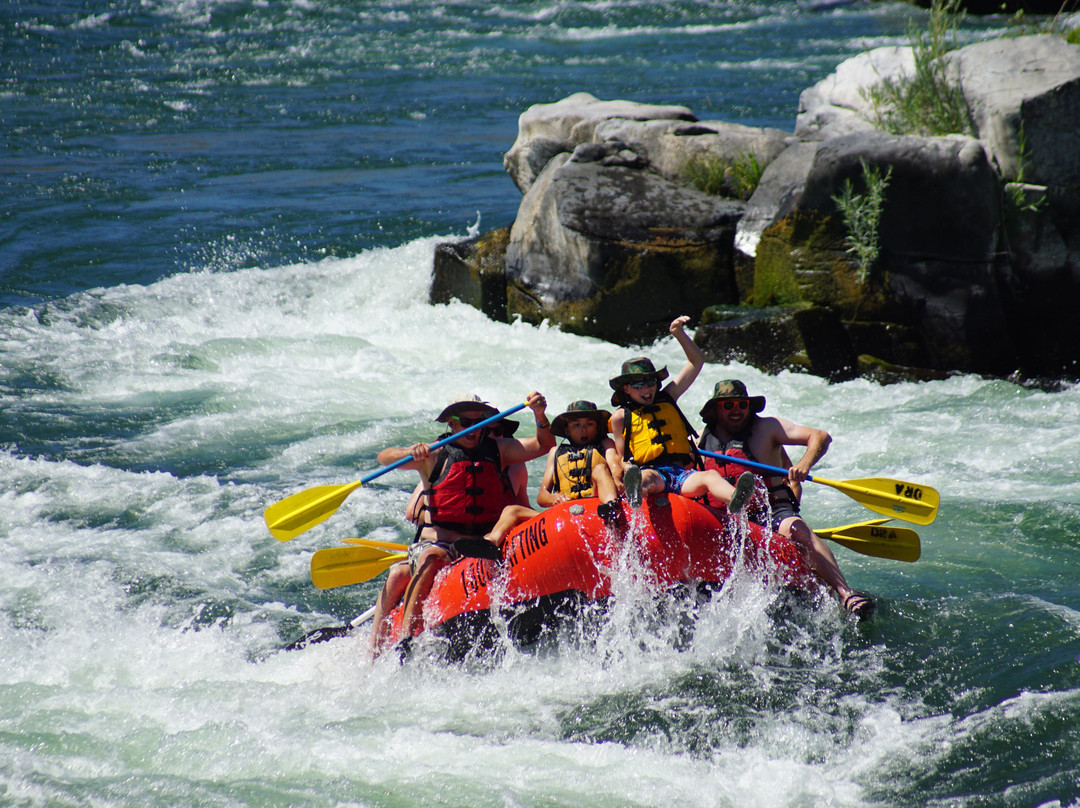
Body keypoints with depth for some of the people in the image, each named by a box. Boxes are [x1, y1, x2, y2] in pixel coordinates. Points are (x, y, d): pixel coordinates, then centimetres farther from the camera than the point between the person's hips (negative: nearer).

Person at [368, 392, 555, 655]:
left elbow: (543, 446, 10)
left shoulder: (497, 451, 15)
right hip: (436, 543, -3)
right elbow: (384, 457, -4)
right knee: (431, 559, -34)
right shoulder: (435, 455, 5)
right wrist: (410, 453, -26)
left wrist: (540, 416, -10)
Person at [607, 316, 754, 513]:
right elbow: (620, 458, 14)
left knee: (711, 476, -30)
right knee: (647, 477, -41)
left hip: (682, 474, 3)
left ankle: (734, 500, -63)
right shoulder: (621, 417, 15)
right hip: (652, 472, -3)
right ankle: (635, 493, -78)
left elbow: (697, 361, 27)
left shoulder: (667, 399, 24)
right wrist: (623, 476, -9)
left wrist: (679, 334, 16)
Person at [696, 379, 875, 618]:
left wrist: (804, 464, -22)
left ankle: (845, 593, -45)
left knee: (795, 528, -35)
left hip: (772, 511, -3)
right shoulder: (700, 441, 15)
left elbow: (820, 437, -2)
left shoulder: (766, 428, 7)